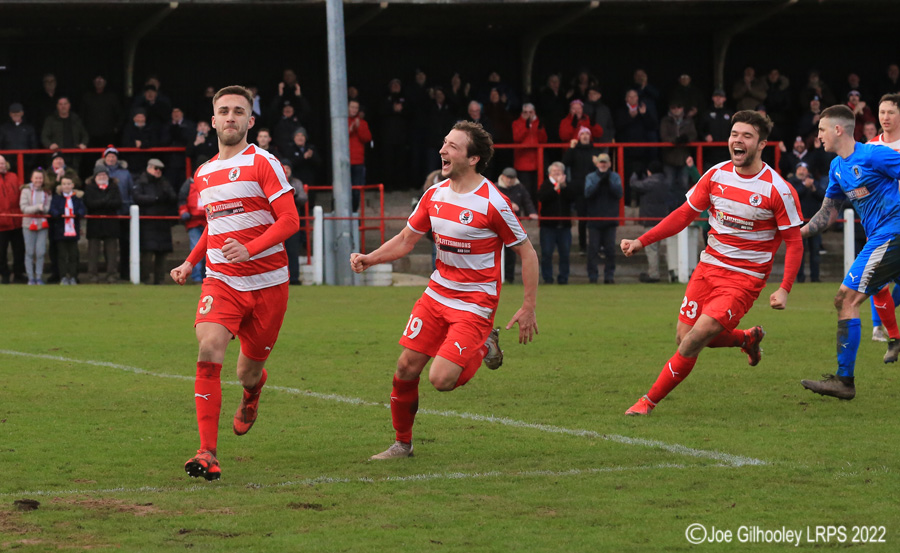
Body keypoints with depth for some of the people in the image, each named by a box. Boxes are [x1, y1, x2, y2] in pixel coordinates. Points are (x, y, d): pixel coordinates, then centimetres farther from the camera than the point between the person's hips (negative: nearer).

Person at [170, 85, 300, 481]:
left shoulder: (263, 163, -5)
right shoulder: (203, 174, 13)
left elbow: (289, 220, -12)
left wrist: (249, 248, -26)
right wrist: (191, 262, 15)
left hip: (266, 282, -3)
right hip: (220, 281, 3)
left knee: (248, 373, 6)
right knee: (209, 351, -23)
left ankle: (253, 390, 49)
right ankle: (208, 453, -23)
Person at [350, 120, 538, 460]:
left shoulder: (492, 203, -18)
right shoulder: (435, 194, 2)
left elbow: (527, 253, -10)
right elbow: (405, 240, 12)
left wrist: (529, 308, -11)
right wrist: (369, 259, -5)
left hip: (475, 303, -6)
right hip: (437, 292, 6)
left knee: (441, 379, -16)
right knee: (407, 368, 0)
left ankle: (483, 348, 14)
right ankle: (402, 443, 19)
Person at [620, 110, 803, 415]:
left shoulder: (778, 190, -13)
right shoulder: (716, 175, 1)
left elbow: (793, 243, -6)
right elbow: (684, 214, 10)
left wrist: (784, 289, -17)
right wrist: (641, 242, 1)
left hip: (745, 278, -6)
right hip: (708, 267, 6)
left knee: (697, 337, -19)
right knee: (684, 337, 3)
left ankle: (650, 400, -5)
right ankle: (748, 338, 30)